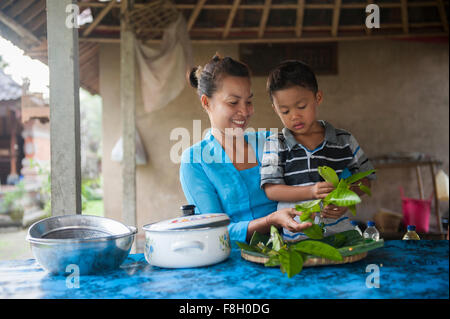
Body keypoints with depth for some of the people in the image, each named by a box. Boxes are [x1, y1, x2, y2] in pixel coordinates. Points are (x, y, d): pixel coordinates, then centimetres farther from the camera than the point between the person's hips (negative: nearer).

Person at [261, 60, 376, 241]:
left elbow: (364, 179, 15)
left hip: (338, 231, 1)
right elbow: (271, 189, -2)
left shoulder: (344, 141, 10)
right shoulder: (275, 144, 6)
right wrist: (311, 191, -15)